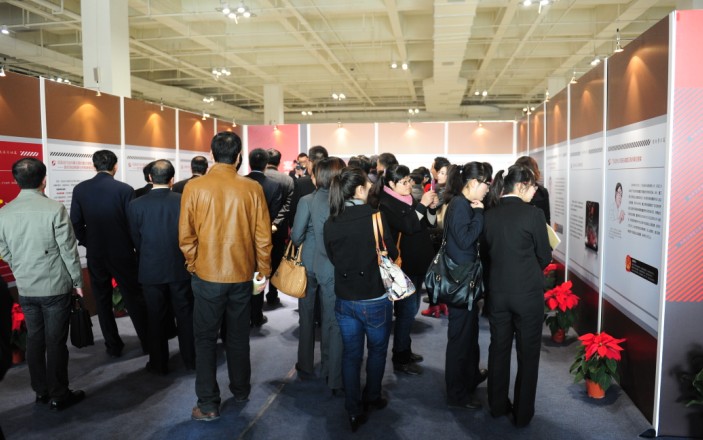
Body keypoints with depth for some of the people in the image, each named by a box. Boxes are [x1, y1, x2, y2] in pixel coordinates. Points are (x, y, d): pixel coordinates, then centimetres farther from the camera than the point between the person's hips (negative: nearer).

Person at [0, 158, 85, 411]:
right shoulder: (54, 209, -17)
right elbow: (68, 249, -13)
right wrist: (77, 280, -1)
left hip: (25, 289, 5)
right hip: (56, 286, -4)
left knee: (34, 340, 15)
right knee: (55, 342, 4)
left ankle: (41, 391, 26)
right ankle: (59, 396, 14)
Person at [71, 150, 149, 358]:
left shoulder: (80, 189, -3)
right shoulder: (125, 189, -11)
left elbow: (76, 224, -2)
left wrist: (88, 244, 13)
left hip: (95, 254, 2)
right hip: (122, 253, -2)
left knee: (103, 301, 13)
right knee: (134, 298, 9)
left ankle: (113, 346, 20)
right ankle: (147, 342, 16)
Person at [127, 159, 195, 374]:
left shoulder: (136, 205, -10)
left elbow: (136, 240, -1)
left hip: (151, 270, 0)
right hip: (180, 268, 0)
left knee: (157, 318, 12)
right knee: (185, 315, 13)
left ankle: (159, 364, 23)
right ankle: (191, 359, 23)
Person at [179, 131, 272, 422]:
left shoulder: (194, 188, -10)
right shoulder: (252, 189, -9)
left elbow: (185, 235, -6)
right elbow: (263, 235, -5)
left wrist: (193, 265, 11)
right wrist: (263, 270, 9)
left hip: (207, 275, -1)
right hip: (242, 275, 2)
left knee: (205, 339, 10)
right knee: (238, 337, 18)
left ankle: (208, 405, 14)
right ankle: (241, 390, 33)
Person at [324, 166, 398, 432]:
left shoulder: (330, 223, -4)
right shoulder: (374, 217, -17)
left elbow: (332, 257, 7)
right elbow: (391, 254, -8)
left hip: (344, 298, 3)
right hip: (374, 299, -3)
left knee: (350, 353, 15)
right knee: (377, 349, 20)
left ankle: (354, 410, 19)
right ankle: (372, 398, 35)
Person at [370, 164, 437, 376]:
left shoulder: (409, 199, 10)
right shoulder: (385, 205, -13)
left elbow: (429, 223, 10)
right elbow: (408, 226, -25)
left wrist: (431, 207, -6)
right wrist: (422, 205, -24)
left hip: (417, 263, 8)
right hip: (403, 266, -8)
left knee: (411, 309, 16)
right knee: (407, 311, -2)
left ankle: (405, 350, 30)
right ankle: (400, 359, 10)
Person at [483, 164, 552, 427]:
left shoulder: (490, 215, -1)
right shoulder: (533, 213, -13)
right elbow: (545, 257, -4)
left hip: (497, 291, 4)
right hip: (528, 293, -4)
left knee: (498, 349, 16)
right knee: (528, 352, 10)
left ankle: (498, 406, 29)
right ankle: (523, 413, 20)